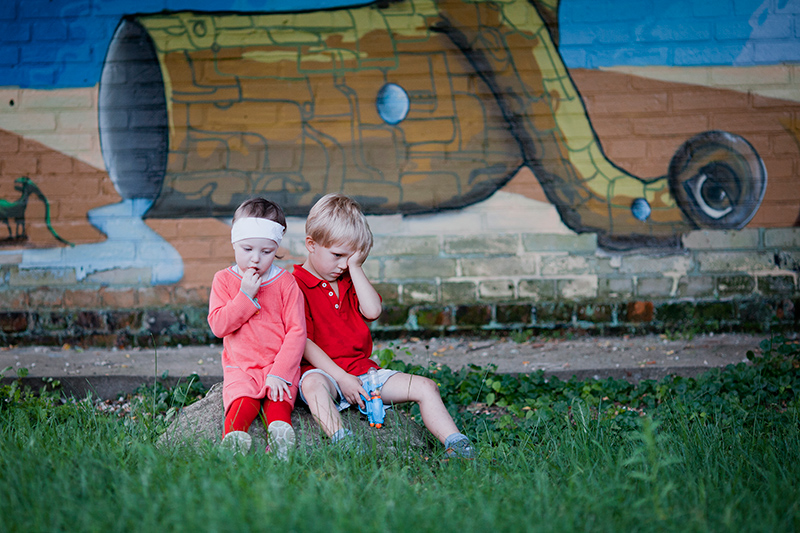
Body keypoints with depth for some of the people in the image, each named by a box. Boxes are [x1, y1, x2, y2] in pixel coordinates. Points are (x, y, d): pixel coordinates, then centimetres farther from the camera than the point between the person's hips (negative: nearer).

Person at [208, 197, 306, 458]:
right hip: (240, 367, 0)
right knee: (242, 402, -29)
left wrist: (279, 372, -13)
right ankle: (233, 436, -53)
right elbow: (218, 325, -4)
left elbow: (297, 331, -2)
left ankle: (280, 431, -52)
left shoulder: (286, 282, 2)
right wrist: (245, 295, -15)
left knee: (277, 402, -28)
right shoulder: (224, 280, 6)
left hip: (280, 366, 1)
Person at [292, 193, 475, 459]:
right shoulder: (296, 285, -6)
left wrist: (355, 267, -3)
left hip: (362, 369, 7)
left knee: (425, 387, -7)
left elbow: (373, 311, -3)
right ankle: (341, 441, -60)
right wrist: (341, 378, -21)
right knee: (313, 384, -43)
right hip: (322, 371, -6)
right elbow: (303, 343, -14)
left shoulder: (349, 280, 18)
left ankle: (456, 446, -15)